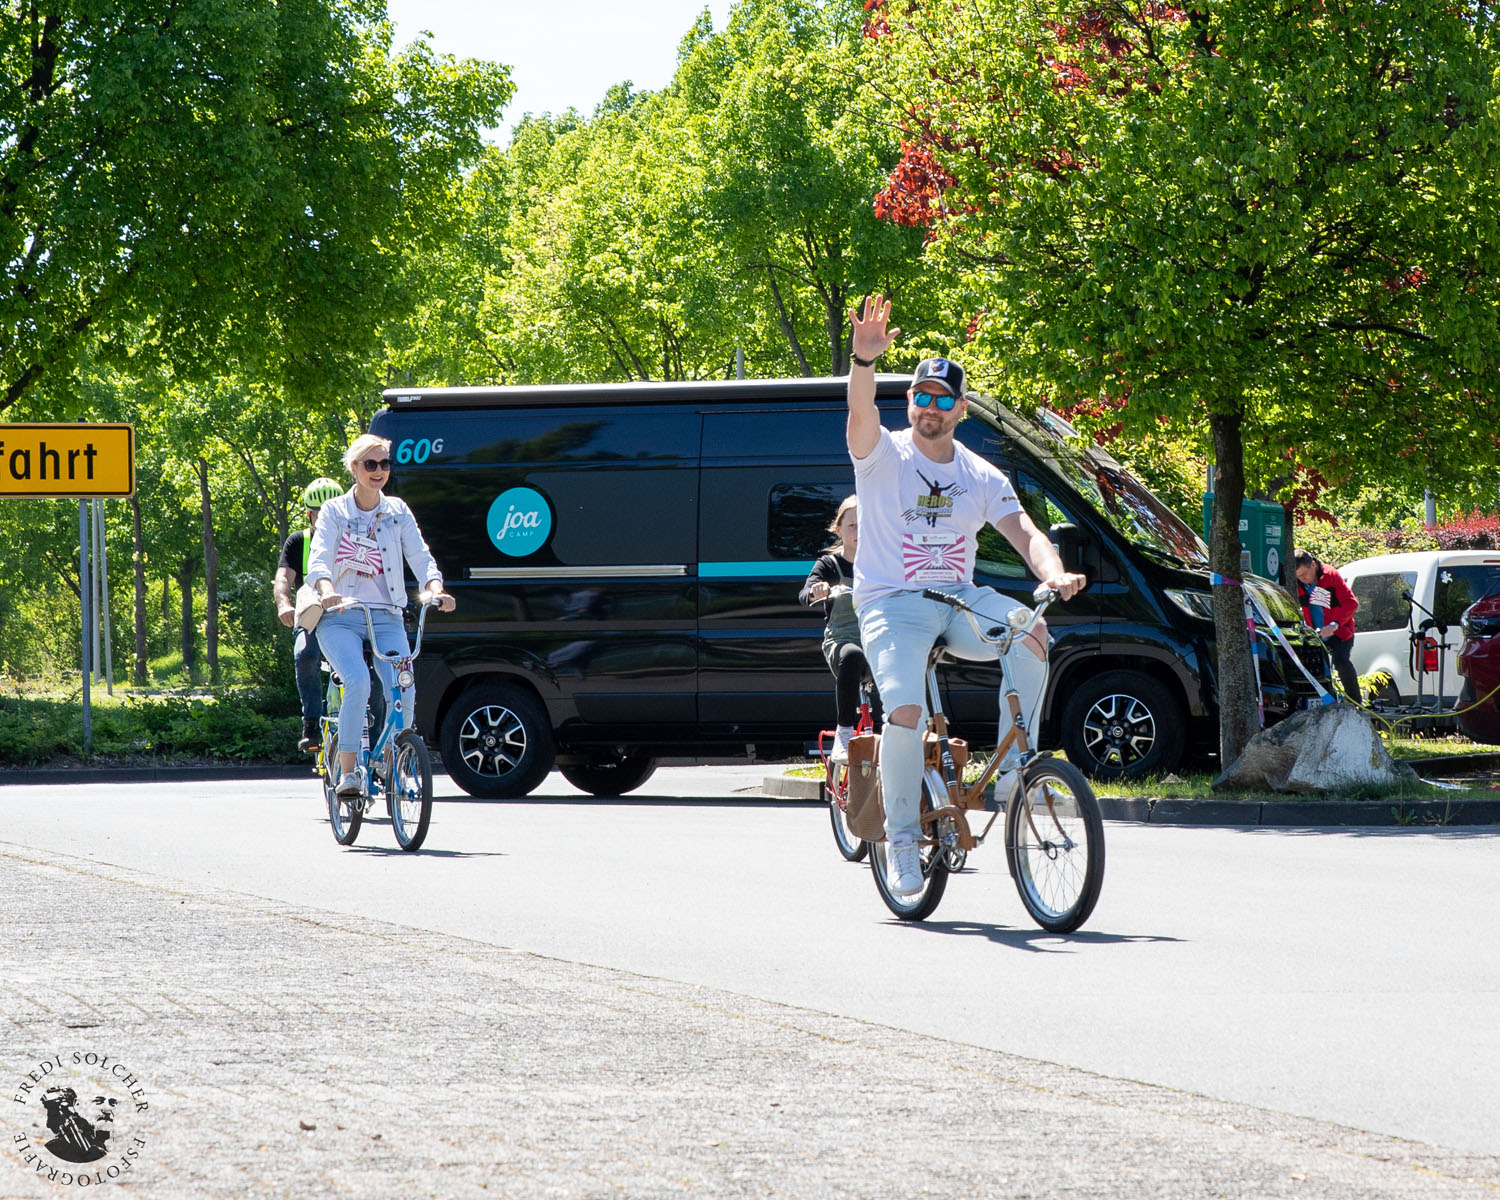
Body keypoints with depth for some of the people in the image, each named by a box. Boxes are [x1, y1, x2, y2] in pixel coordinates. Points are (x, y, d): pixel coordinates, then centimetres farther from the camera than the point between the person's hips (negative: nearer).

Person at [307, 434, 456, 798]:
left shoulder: (397, 512, 11)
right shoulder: (335, 512, 3)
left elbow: (420, 555, 1)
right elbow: (318, 559, -11)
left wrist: (435, 588, -22)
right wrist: (327, 589, -34)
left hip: (386, 618, 2)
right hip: (341, 617, -2)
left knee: (403, 692, -20)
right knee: (359, 682, -29)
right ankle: (348, 772, -21)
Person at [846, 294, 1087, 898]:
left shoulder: (981, 477, 8)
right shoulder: (884, 455, -2)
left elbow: (1025, 533, -4)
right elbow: (861, 413, -24)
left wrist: (1054, 574, -27)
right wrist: (865, 358, -46)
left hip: (958, 599, 3)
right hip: (891, 603, -3)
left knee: (1030, 631, -27)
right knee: (906, 713, -26)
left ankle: (1015, 764, -11)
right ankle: (902, 836, -5)